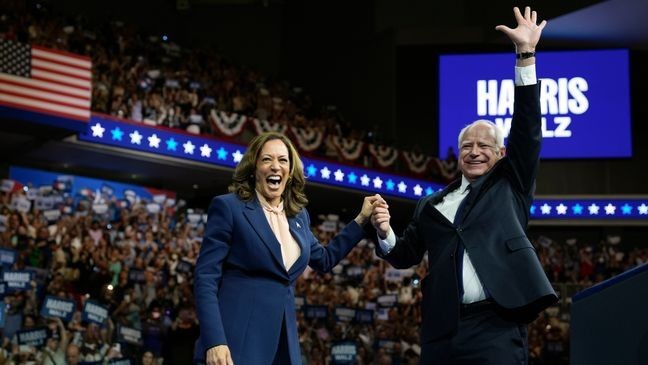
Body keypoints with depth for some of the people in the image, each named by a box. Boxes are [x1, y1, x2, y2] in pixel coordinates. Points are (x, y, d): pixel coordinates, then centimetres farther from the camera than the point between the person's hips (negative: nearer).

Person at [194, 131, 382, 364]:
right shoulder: (228, 207, -5)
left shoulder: (298, 215, 14)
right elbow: (205, 277, -9)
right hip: (237, 340, -6)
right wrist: (214, 341, -19)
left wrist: (362, 219, 22)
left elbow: (324, 260, 28)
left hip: (283, 341, 6)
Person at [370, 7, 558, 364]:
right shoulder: (432, 204, 21)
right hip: (441, 332, 3)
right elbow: (405, 256, 23)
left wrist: (526, 54, -2)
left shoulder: (509, 184, 14)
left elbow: (527, 129, 4)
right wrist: (385, 233, -1)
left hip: (495, 326, -3)